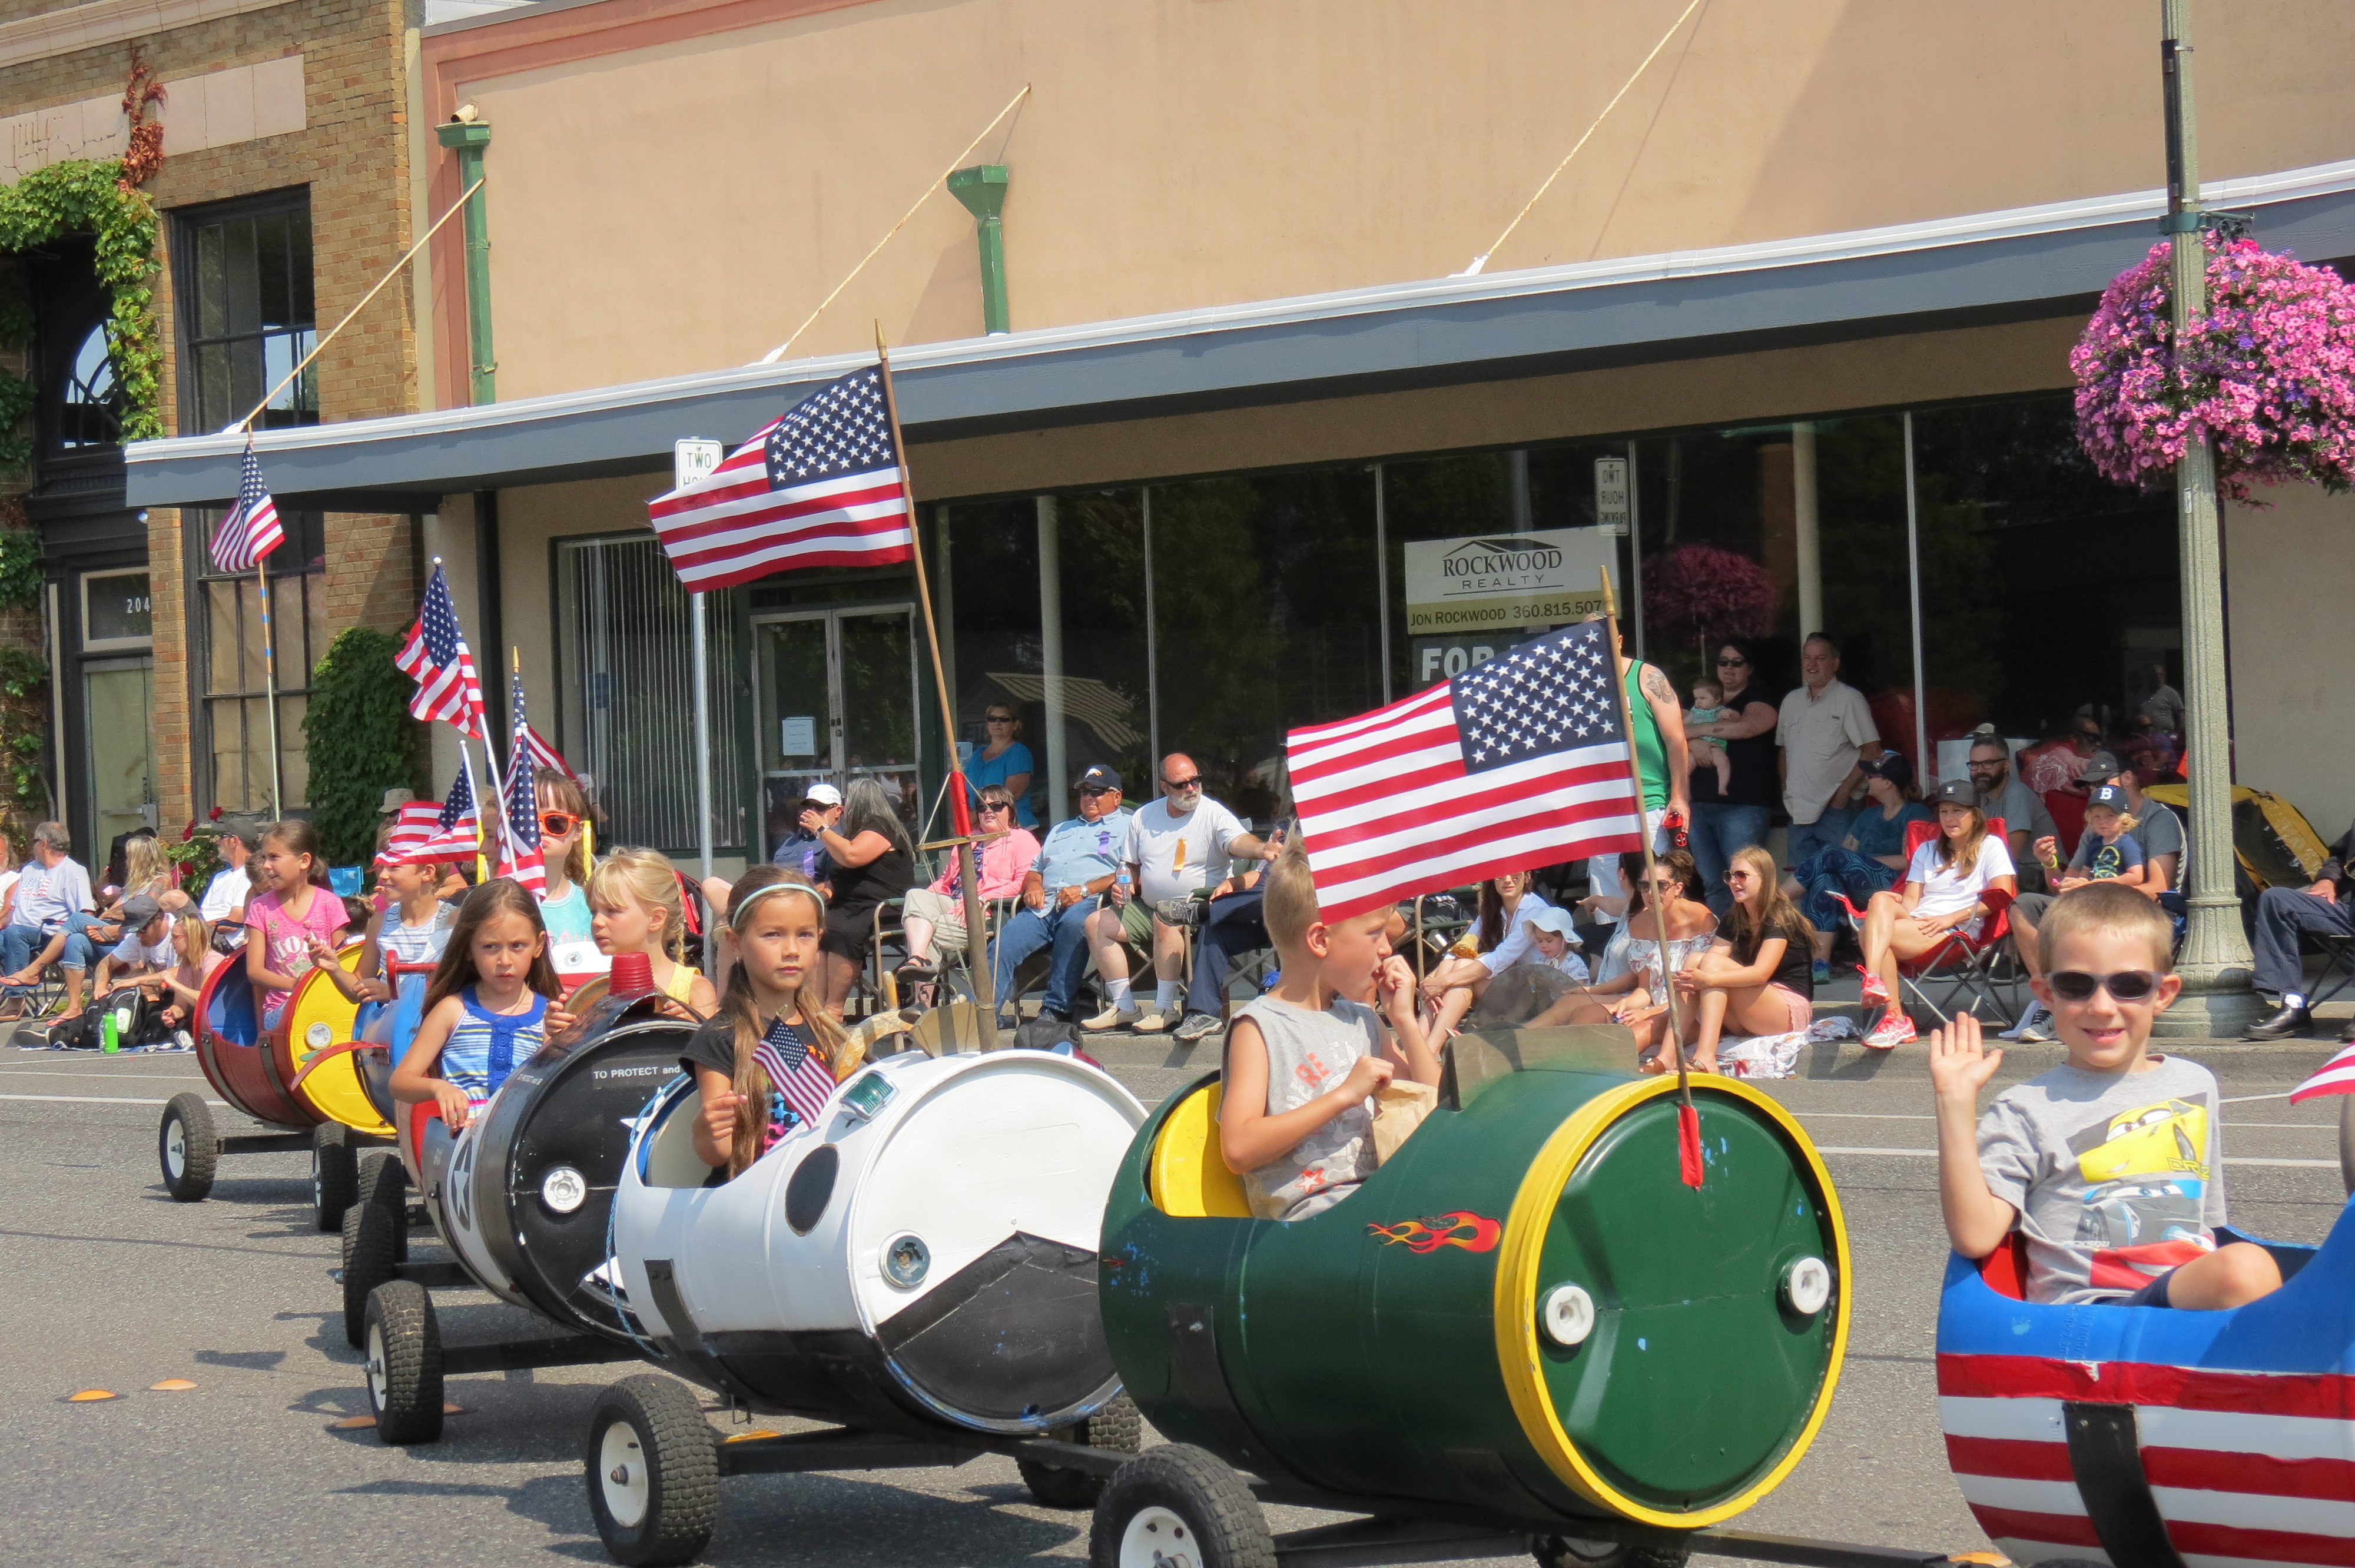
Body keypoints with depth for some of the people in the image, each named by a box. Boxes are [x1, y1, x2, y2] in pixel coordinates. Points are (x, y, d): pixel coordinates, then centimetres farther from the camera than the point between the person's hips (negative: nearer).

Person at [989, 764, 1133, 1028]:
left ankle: (1056, 1009, -36)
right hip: (1044, 906, 6)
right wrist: (1033, 886, 8)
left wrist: (1086, 890, -13)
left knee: (1073, 922, -40)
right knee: (1002, 946, -19)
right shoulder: (1062, 829, 37)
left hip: (1090, 903, -6)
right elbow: (1035, 870, 34)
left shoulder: (1126, 826, 15)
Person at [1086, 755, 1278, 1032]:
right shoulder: (1143, 817, 9)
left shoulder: (1214, 815, -8)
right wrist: (1122, 886, -2)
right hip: (1147, 908, 6)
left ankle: (1165, 1008, -28)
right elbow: (1131, 865, 20)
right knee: (1098, 923, -7)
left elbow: (1238, 842, -27)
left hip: (1199, 908, -6)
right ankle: (1124, 1007, -5)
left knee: (1165, 918, -36)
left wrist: (1261, 849, -50)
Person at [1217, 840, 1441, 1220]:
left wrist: (1405, 1019, 15)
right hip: (1308, 1210, -7)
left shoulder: (1363, 1020, 22)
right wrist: (1344, 1095, -15)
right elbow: (1238, 1150, -14)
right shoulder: (1258, 1026, -1)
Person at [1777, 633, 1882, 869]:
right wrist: (1785, 793, 11)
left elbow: (1872, 752, -7)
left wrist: (1844, 790, -14)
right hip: (1799, 812, 6)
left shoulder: (1849, 699, -3)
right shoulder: (1792, 701, 16)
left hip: (1835, 809, -6)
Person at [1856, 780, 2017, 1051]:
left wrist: (1951, 918, -11)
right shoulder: (1926, 851, 30)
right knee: (1880, 899, -30)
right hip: (1917, 924, 6)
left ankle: (1895, 1020, -40)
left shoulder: (1991, 847, 13)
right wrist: (1904, 914, -9)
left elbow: (2002, 895, -3)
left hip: (1958, 930, -6)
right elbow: (1911, 897, 18)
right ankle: (1873, 979, -48)